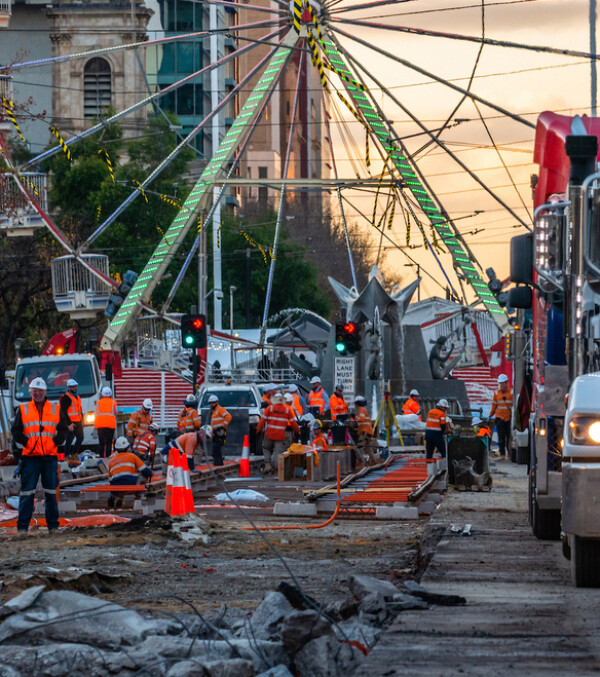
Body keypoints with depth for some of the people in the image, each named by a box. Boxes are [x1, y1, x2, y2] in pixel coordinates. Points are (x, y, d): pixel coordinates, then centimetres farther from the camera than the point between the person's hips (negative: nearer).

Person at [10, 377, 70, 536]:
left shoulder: (56, 409, 10)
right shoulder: (23, 409, 7)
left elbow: (63, 429, 10)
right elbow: (15, 431, 5)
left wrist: (55, 442, -5)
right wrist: (27, 442, -7)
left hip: (50, 456, 1)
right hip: (30, 457, -1)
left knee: (51, 493, 6)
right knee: (27, 493, -6)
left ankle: (53, 526, 14)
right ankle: (22, 527, -4)